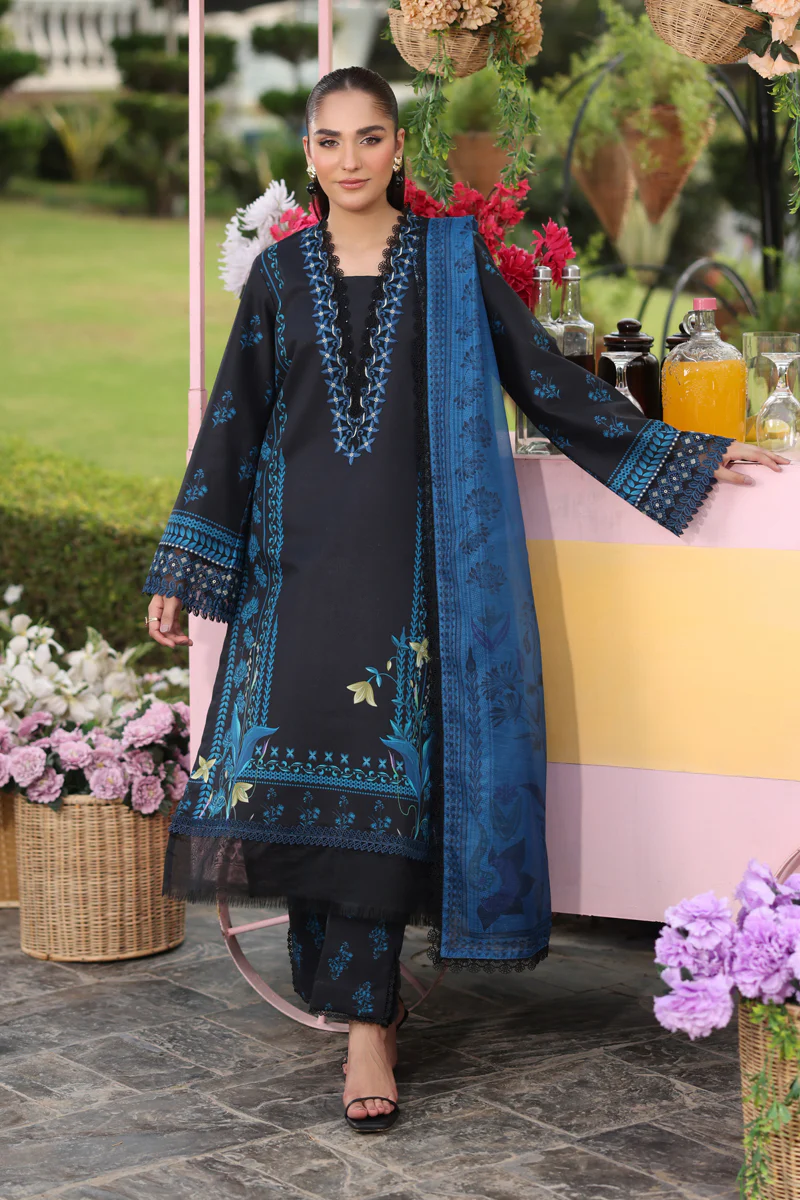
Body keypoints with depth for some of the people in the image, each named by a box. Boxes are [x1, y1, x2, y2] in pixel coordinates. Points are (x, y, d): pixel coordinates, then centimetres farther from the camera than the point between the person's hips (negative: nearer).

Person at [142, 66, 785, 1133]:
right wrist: (181, 570, 9)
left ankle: (367, 1019, -3)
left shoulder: (452, 258, 6)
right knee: (298, 759, -6)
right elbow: (233, 421, 11)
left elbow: (544, 378, 9)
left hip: (410, 551, -2)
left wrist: (682, 457, 8)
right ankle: (368, 998, 10)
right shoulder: (281, 272, 11)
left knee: (384, 774, -8)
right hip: (299, 553, 2)